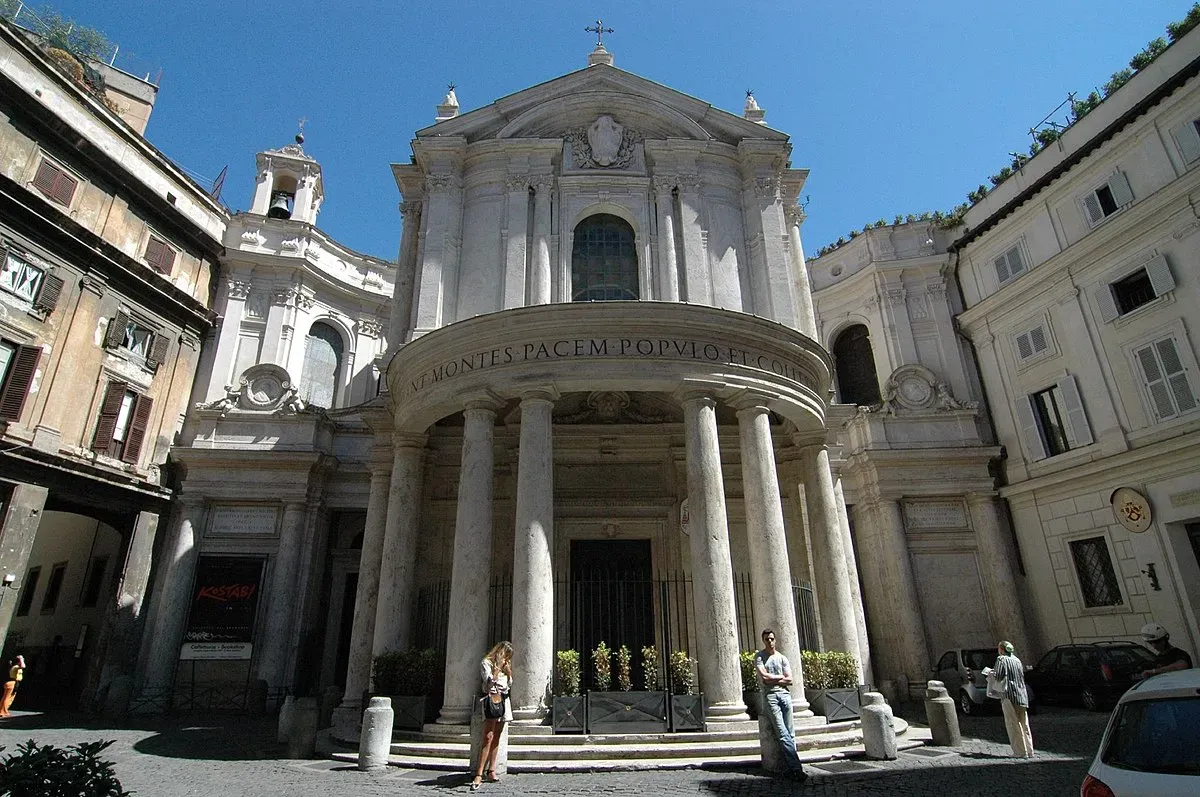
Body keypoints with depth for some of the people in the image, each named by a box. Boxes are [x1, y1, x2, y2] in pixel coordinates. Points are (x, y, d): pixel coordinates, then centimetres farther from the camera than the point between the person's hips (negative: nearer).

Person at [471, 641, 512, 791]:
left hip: (504, 699, 7)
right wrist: (498, 667, -23)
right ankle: (479, 774, -17)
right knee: (488, 737, -15)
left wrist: (508, 670, 4)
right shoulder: (486, 663, -1)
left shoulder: (506, 664, 20)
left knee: (496, 737, 6)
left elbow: (510, 684, 17)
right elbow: (489, 681, -13)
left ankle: (491, 770, 10)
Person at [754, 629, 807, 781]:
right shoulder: (759, 657, 8)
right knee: (783, 734, -11)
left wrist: (771, 680, -1)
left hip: (784, 694, 3)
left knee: (790, 733, -4)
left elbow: (789, 680, 7)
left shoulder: (782, 658, 16)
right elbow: (764, 676, -5)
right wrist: (781, 677, 5)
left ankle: (791, 766, -3)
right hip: (770, 696, -3)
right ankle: (796, 767, -14)